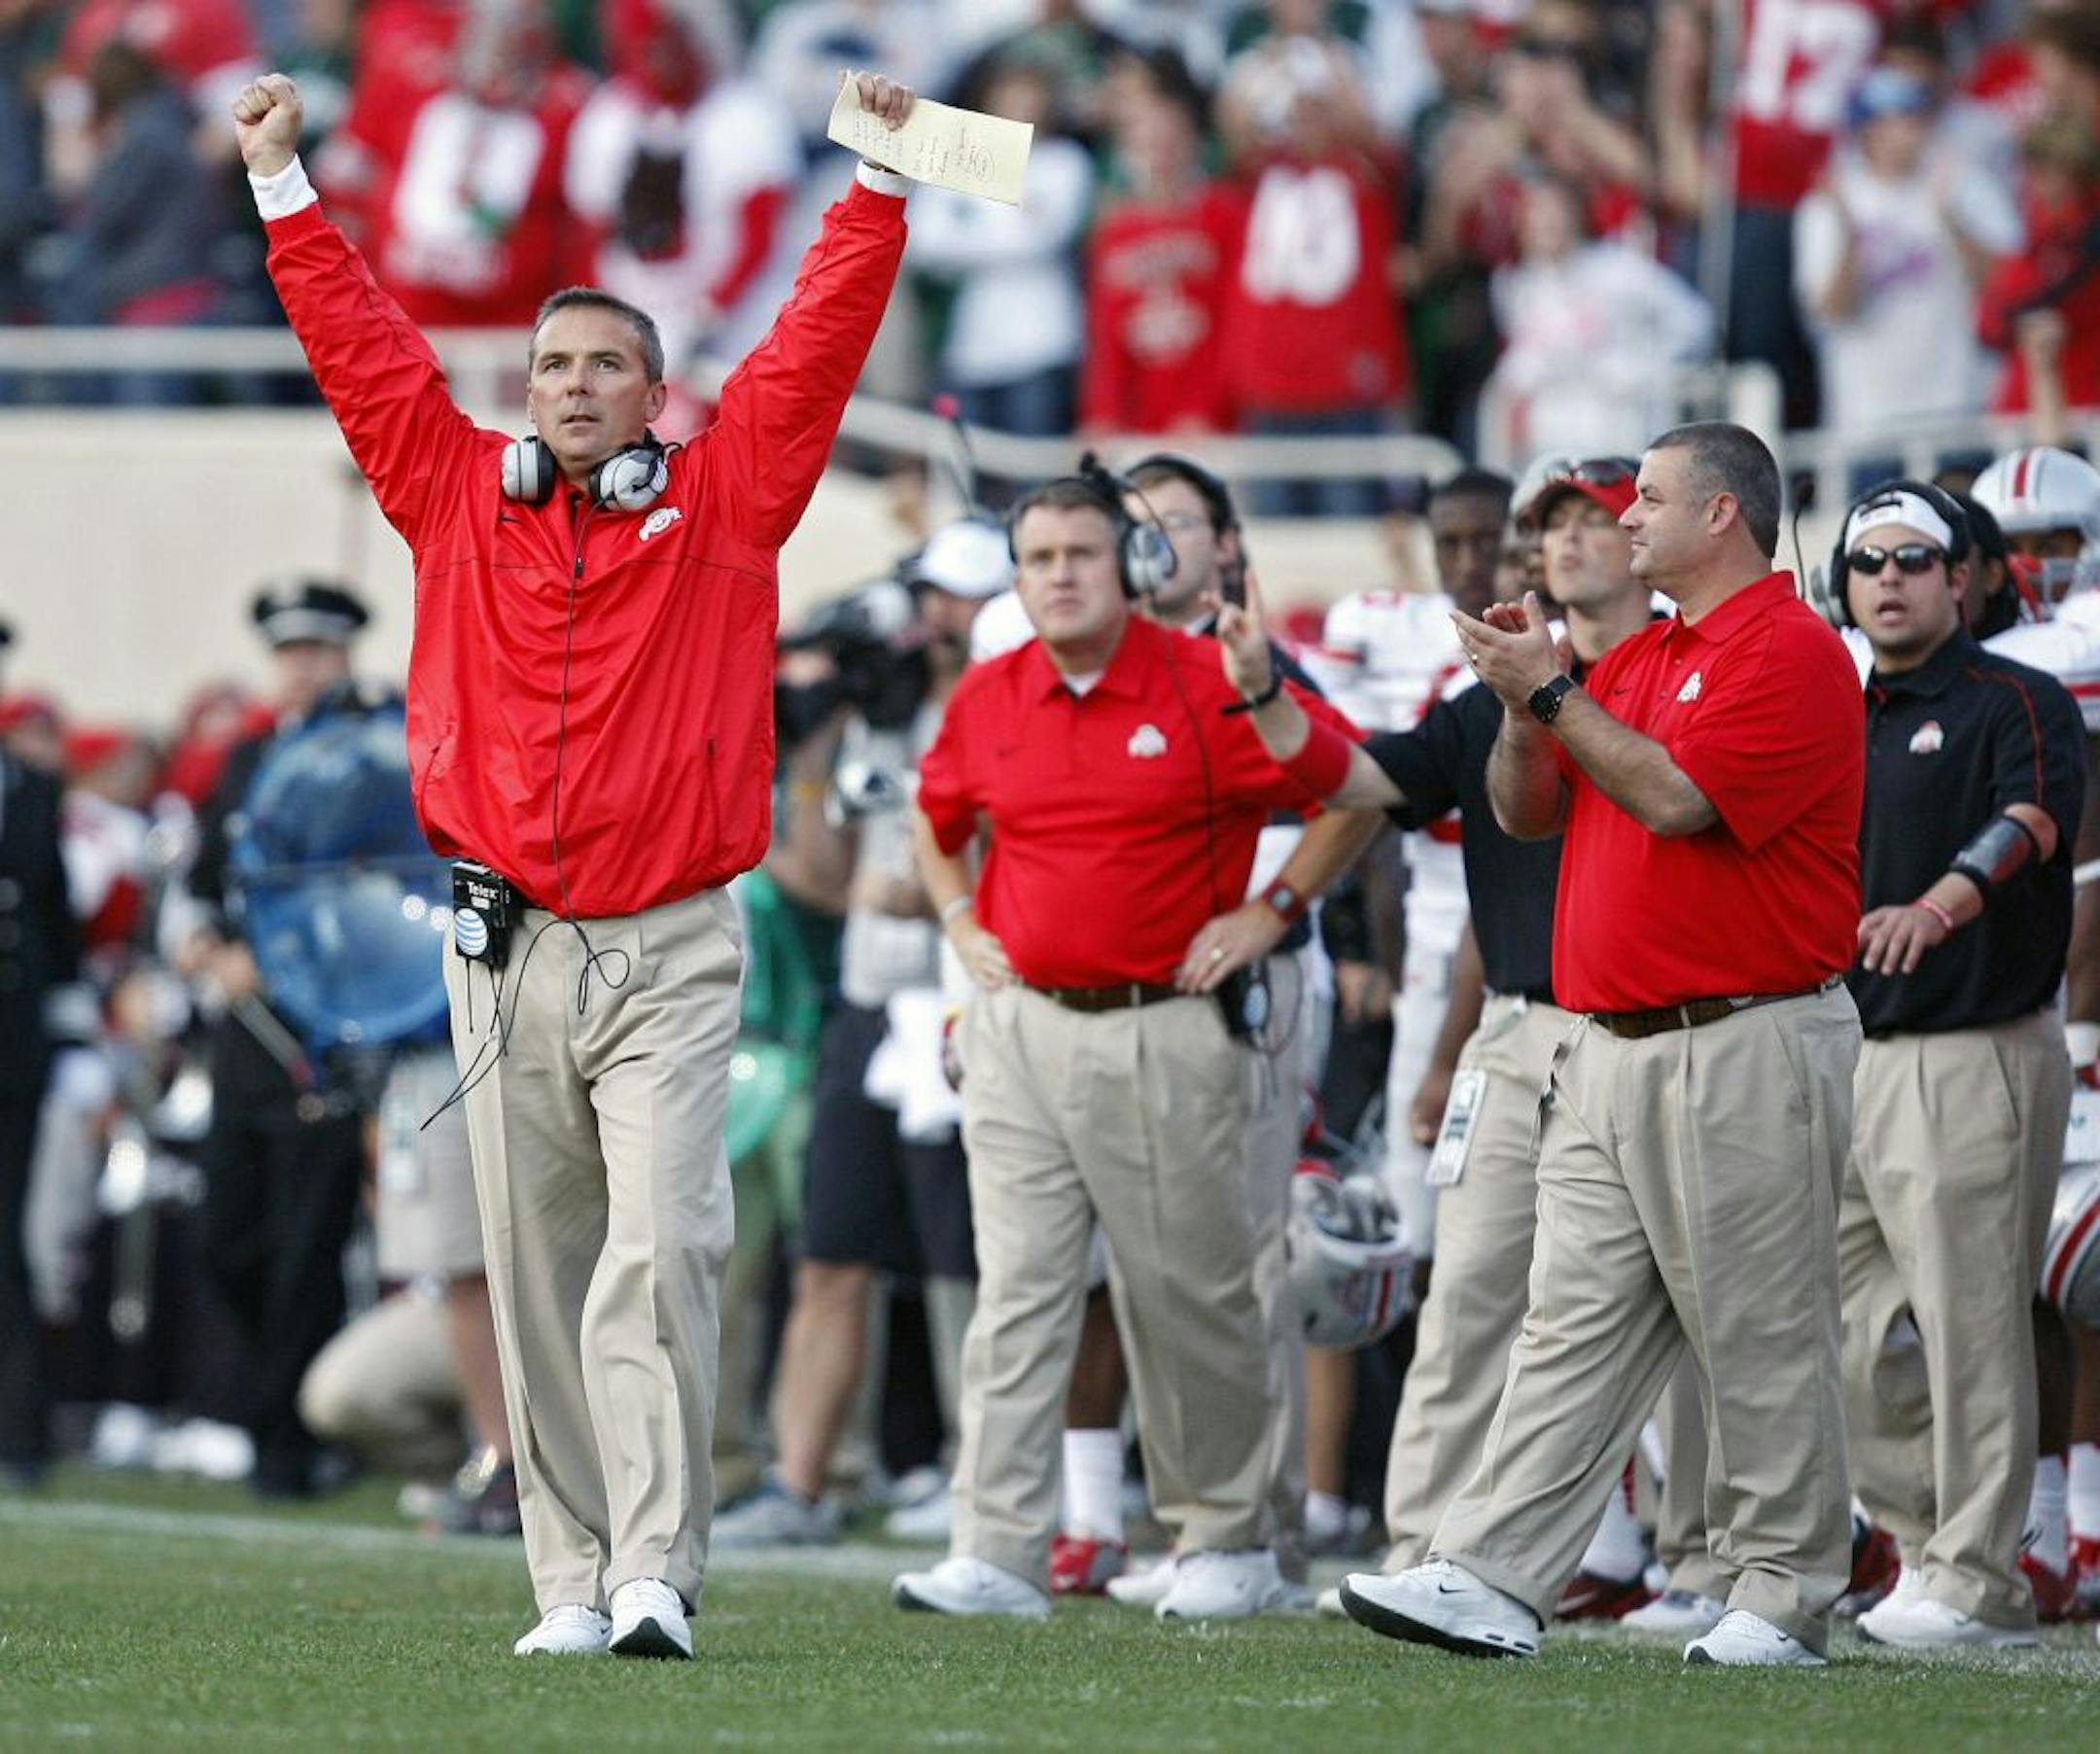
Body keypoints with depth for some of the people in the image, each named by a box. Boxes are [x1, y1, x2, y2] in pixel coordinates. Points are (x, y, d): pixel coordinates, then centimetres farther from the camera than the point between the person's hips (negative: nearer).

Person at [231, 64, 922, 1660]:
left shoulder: (721, 501, 5)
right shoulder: (460, 497, 10)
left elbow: (820, 342, 3)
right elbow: (360, 343, 12)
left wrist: (881, 183, 0)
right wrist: (281, 182, 12)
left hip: (671, 958, -3)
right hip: (508, 953, 3)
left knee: (660, 1254, -15)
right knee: (537, 1275, 4)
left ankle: (655, 1573, -18)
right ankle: (572, 1578, 8)